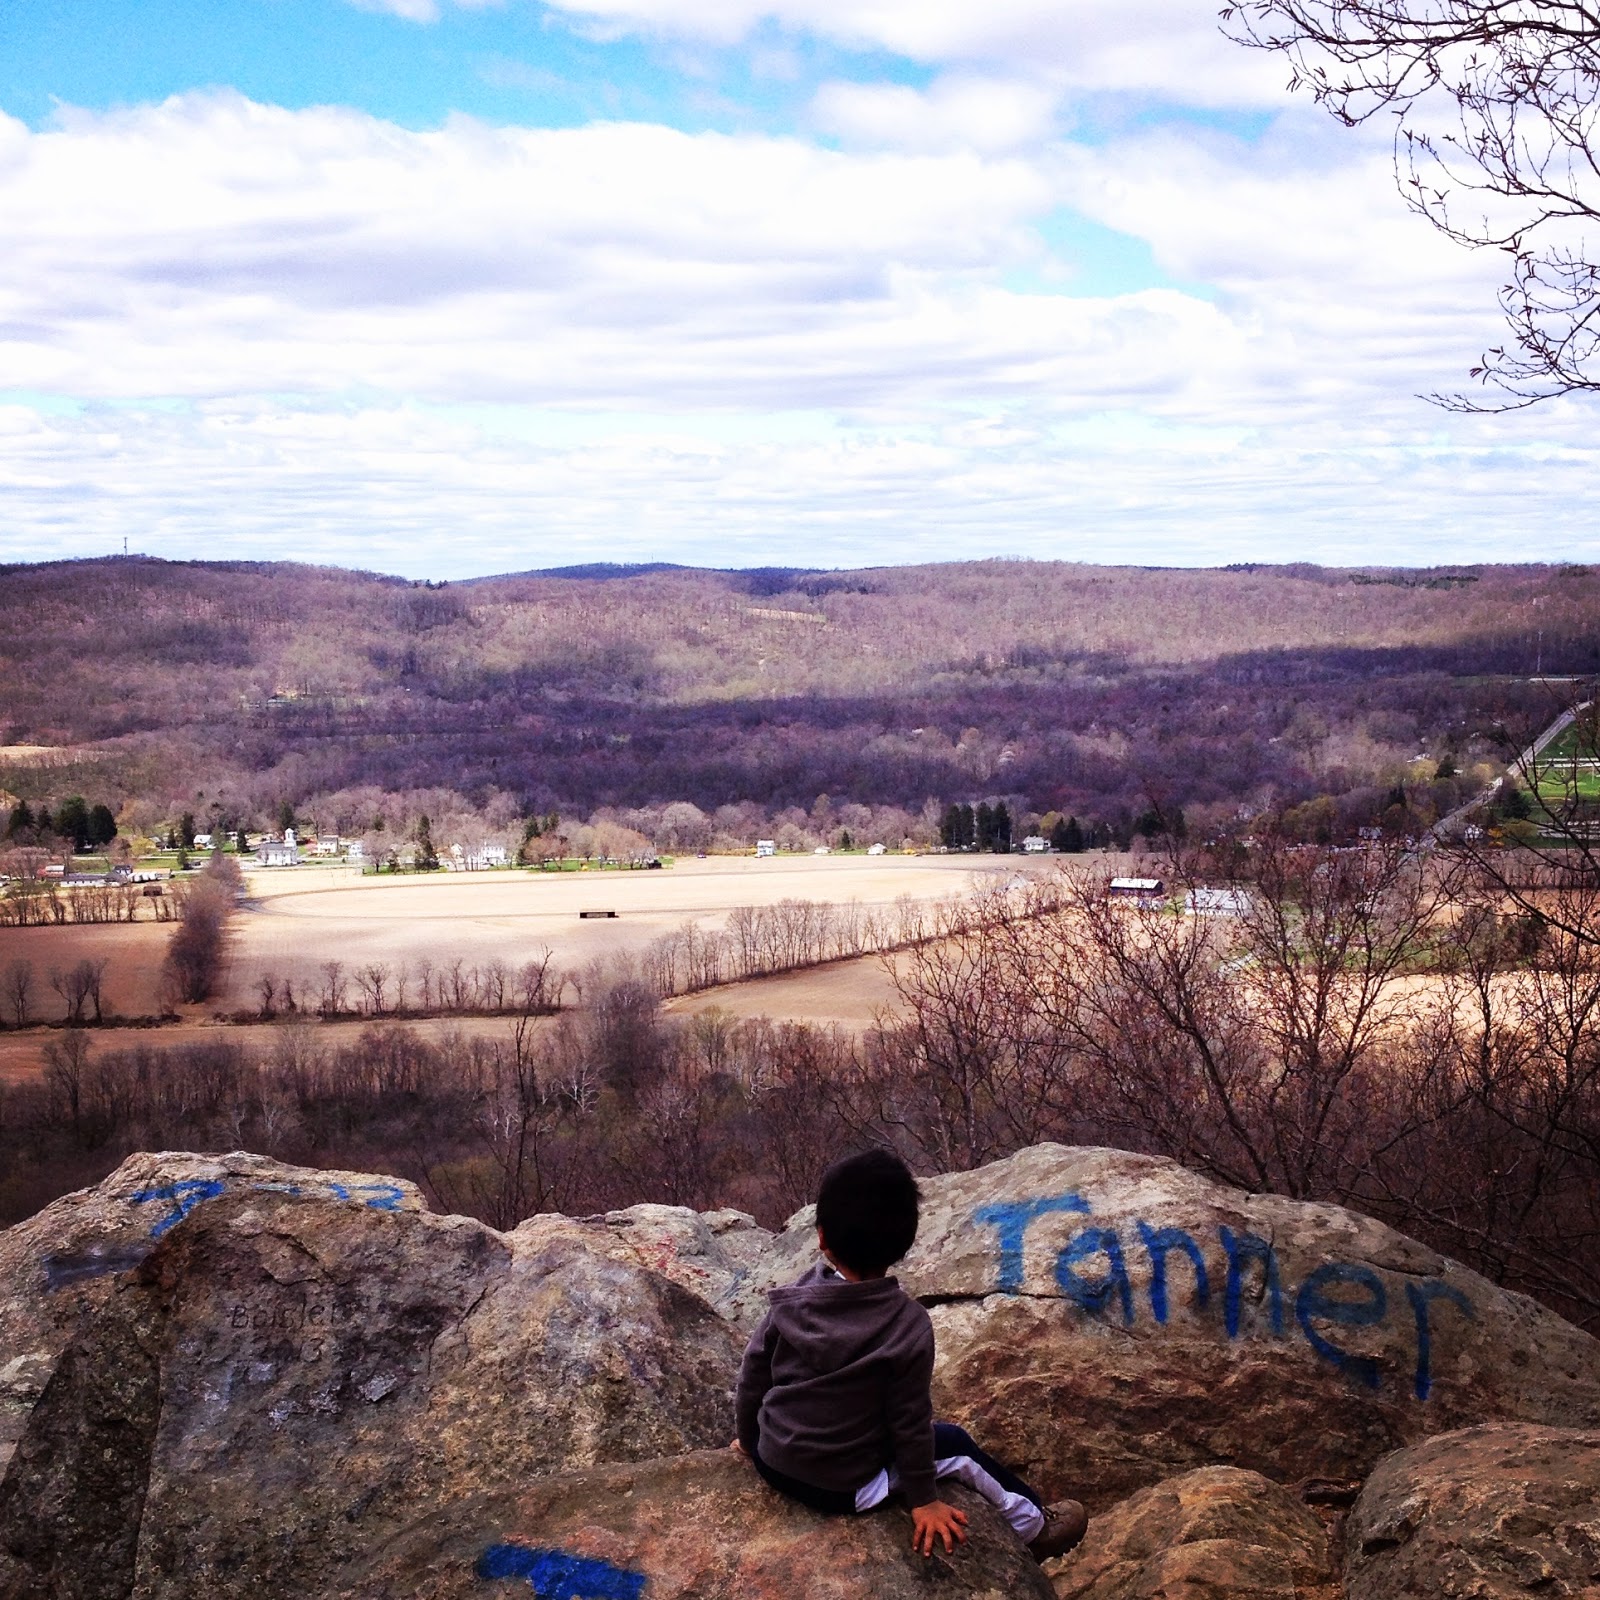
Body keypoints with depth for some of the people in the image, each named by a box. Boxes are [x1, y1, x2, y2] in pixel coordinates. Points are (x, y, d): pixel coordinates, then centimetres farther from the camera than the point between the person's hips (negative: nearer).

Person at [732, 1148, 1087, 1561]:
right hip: (842, 1489, -4)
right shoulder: (908, 1326, -23)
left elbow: (751, 1380, -2)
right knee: (956, 1444, 18)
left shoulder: (791, 1300, -13)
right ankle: (1033, 1527, 37)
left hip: (773, 1464, 4)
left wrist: (751, 1443, 17)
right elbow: (910, 1422, -13)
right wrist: (924, 1499, 1)